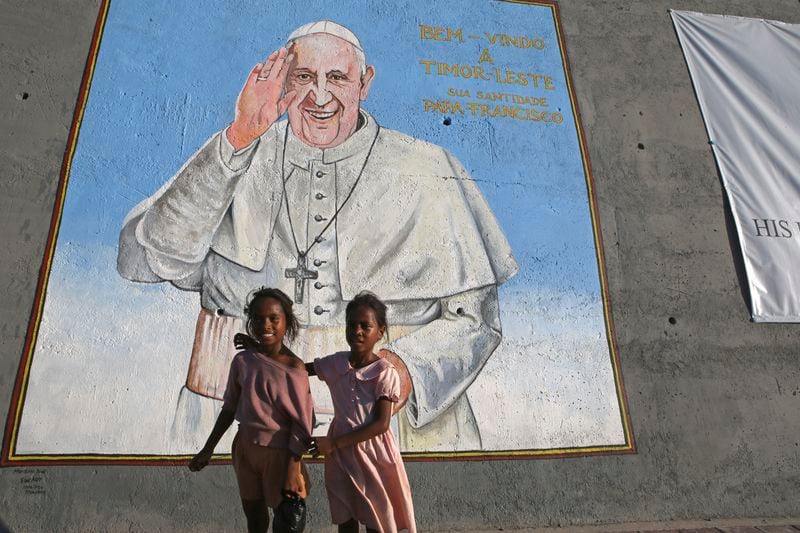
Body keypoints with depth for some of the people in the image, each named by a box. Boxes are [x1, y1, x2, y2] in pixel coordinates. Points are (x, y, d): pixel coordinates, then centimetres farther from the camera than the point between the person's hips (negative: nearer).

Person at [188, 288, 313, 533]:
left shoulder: (295, 367, -17)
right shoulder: (242, 361, -5)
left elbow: (301, 423, -15)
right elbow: (230, 408, 7)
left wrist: (293, 469, -18)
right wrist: (208, 449, 10)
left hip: (279, 453, -4)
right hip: (245, 448, 4)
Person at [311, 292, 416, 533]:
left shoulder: (386, 373, -17)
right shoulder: (334, 363, -4)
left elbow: (381, 424, -19)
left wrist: (334, 443, -20)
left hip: (373, 452, -4)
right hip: (341, 451, 4)